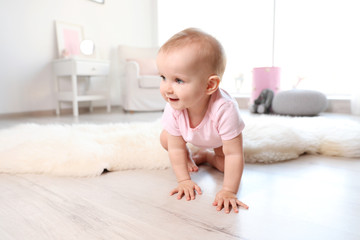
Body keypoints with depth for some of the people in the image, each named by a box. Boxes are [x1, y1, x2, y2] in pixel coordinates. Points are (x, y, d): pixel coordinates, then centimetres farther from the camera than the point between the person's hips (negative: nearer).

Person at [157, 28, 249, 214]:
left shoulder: (224, 110, -49)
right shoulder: (173, 109, -37)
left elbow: (234, 154, -41)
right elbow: (176, 147, -23)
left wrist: (229, 191, -39)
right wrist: (184, 180, -23)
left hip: (219, 139, -2)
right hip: (192, 137, 3)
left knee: (225, 165, -11)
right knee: (165, 140, -9)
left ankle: (207, 156, 18)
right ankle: (188, 157, 17)